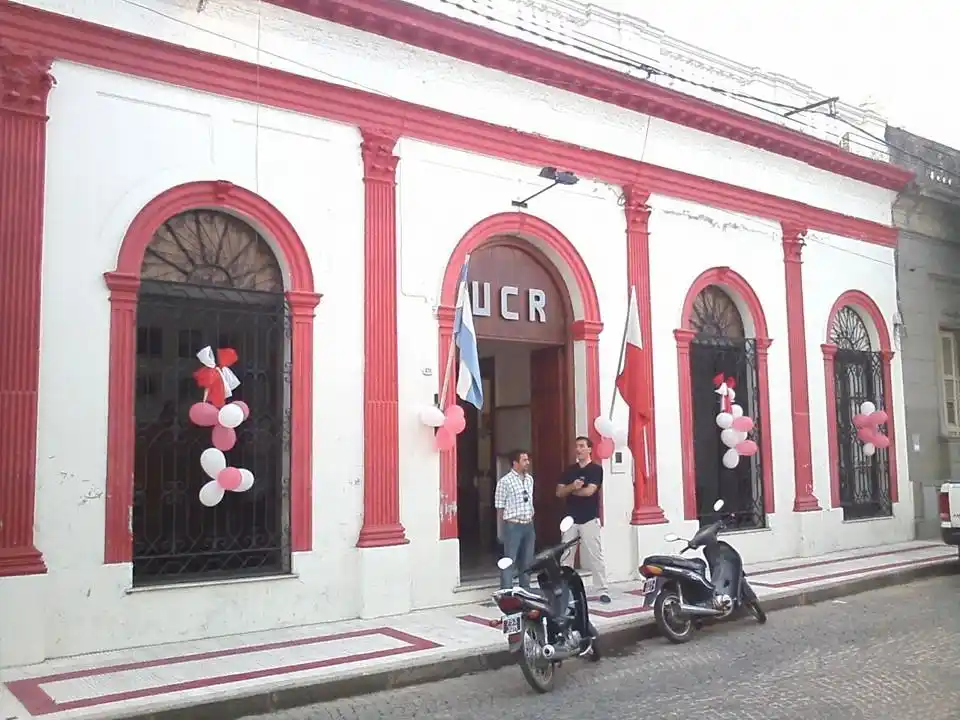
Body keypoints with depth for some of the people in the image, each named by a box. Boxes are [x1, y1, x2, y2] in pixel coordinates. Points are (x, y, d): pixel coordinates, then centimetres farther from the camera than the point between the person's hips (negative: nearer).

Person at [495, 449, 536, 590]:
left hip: (529, 525, 6)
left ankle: (525, 590, 25)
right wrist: (500, 531, -7)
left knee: (527, 561, 14)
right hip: (513, 526, -6)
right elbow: (500, 508, -8)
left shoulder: (530, 479, 9)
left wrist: (531, 522, 16)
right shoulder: (504, 481, -11)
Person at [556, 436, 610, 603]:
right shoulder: (569, 470, 13)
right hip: (571, 519, 5)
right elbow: (559, 492, 5)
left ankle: (602, 590, -1)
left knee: (595, 556, -5)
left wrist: (572, 491, 0)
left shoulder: (596, 469, -2)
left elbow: (589, 491, -15)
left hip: (589, 519, -5)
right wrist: (572, 486, -14)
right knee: (565, 556, 6)